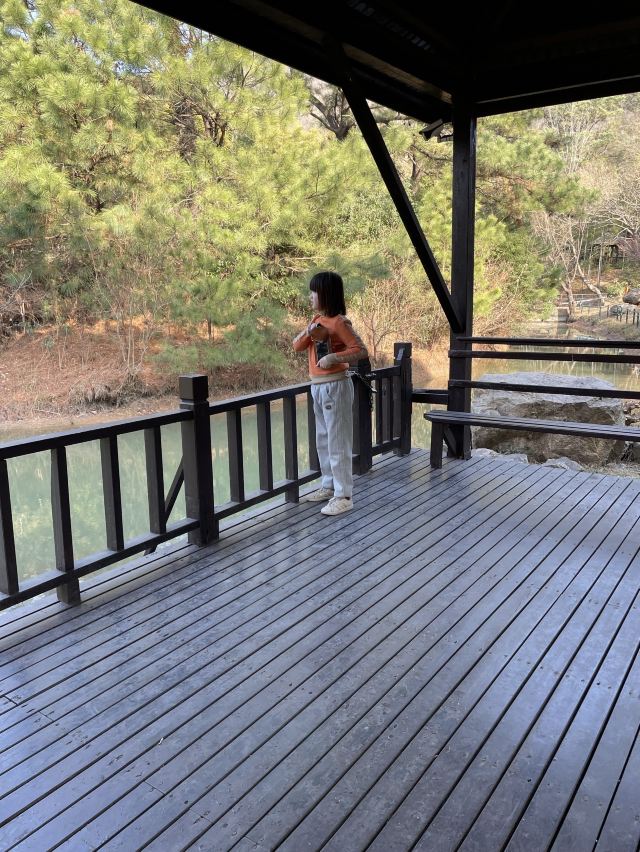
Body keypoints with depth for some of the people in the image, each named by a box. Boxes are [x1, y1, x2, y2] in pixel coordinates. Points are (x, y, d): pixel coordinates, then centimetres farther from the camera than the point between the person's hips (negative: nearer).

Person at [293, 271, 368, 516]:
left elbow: (361, 350, -18)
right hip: (317, 386, 9)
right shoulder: (317, 319, 12)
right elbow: (297, 346, 7)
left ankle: (343, 496, 0)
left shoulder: (339, 322, -13)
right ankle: (329, 486, 29)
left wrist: (334, 357, -26)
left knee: (337, 442, -6)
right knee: (322, 441, 16)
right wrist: (309, 332, -11)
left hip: (335, 386, -9)